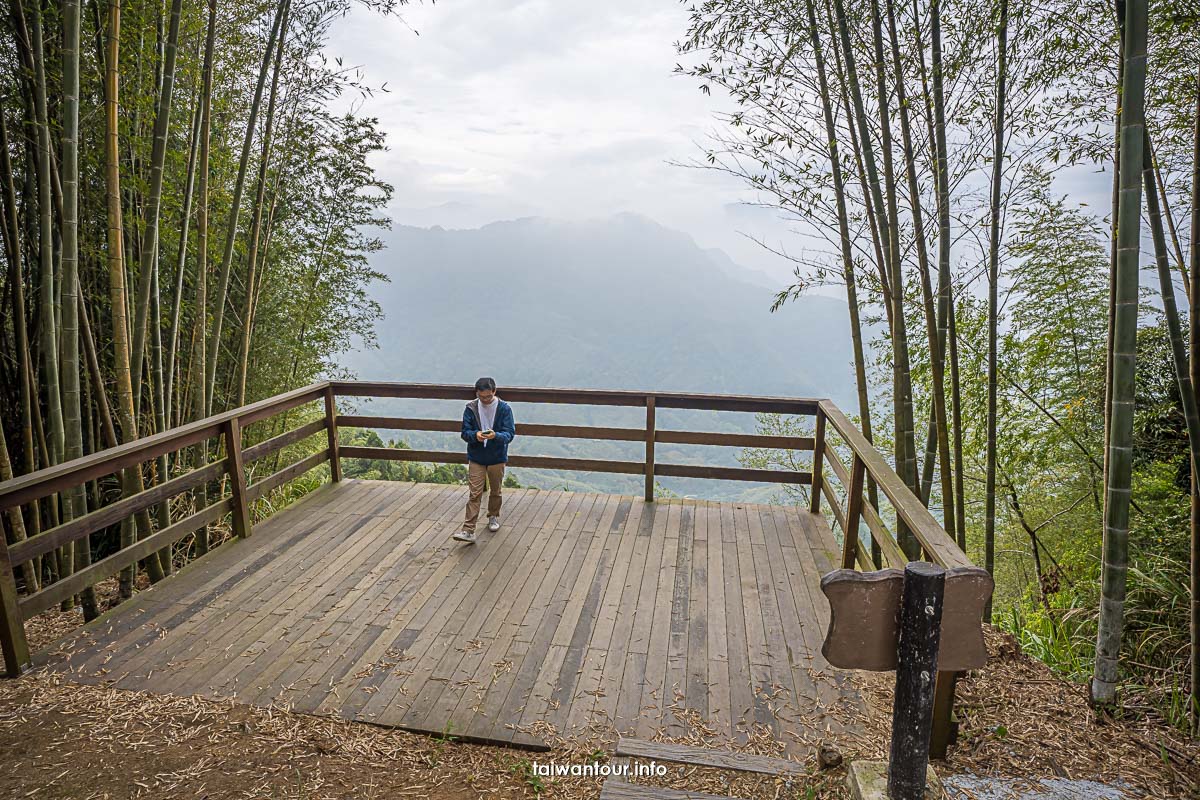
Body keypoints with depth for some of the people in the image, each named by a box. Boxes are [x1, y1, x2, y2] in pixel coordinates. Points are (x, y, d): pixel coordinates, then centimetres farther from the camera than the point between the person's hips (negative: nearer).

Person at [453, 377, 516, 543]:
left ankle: (493, 517, 42)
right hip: (476, 458, 0)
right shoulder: (471, 408, -6)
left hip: (497, 458, 0)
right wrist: (475, 435, -28)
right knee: (475, 494, -5)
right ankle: (468, 531, -6)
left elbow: (510, 433, -13)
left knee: (495, 491, 18)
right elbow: (465, 432, -5)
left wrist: (496, 435, -34)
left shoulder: (504, 409, -10)